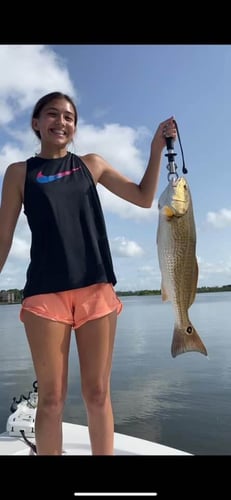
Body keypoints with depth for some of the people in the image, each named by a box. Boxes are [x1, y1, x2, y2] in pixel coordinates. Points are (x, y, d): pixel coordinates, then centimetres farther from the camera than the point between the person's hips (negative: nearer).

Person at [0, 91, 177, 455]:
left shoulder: (91, 164, 14)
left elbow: (144, 198, 14)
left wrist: (157, 148, 6)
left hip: (96, 289, 2)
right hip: (45, 291, -1)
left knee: (98, 393, 5)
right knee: (51, 398, 2)